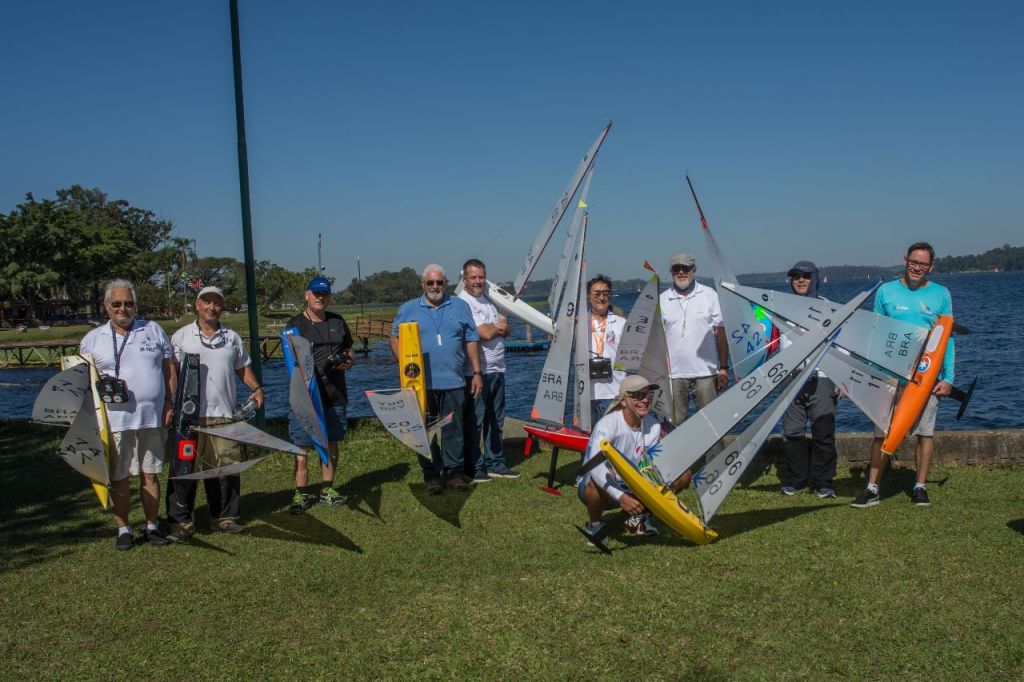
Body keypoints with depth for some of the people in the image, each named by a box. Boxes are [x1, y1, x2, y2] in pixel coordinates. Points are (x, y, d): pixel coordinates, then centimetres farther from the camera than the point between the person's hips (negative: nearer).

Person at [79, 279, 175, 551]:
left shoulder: (153, 330, 9)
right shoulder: (93, 339, 7)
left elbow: (169, 368, 11)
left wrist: (169, 403, 3)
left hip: (152, 418, 1)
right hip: (115, 419, -1)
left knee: (150, 475, 8)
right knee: (119, 478, 3)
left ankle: (152, 526, 18)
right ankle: (123, 529, 15)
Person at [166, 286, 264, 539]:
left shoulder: (232, 337, 14)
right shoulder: (181, 336, 5)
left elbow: (243, 368, 18)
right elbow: (171, 371, 2)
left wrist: (256, 388, 2)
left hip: (223, 414, 3)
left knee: (226, 466, 5)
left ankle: (224, 517, 17)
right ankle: (181, 522, 6)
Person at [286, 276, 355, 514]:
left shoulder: (338, 322, 14)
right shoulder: (296, 325, 0)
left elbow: (350, 353, 20)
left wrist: (347, 362, -2)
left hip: (335, 394, 4)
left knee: (332, 441, 10)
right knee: (302, 445, -3)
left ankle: (327, 488, 22)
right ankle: (302, 492, 6)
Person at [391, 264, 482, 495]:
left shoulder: (459, 306, 10)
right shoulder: (408, 309, 9)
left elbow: (471, 340, 9)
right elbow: (395, 338, 9)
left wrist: (477, 372, 4)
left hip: (453, 382, 0)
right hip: (421, 383, 0)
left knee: (453, 429, 3)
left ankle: (454, 472, 12)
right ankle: (431, 475, 12)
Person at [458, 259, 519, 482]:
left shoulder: (489, 300, 16)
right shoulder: (462, 303, -11)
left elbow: (506, 330, 13)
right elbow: (484, 333, -19)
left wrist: (497, 327, -10)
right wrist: (498, 326, 1)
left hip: (496, 369, 8)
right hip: (475, 371, -8)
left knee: (495, 421, 14)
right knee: (473, 422, -2)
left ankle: (495, 464, 23)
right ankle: (474, 468, 6)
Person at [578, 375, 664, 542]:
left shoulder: (653, 426, -6)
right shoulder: (607, 425, -25)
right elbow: (595, 467, -39)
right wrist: (621, 497, -49)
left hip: (630, 488, 6)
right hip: (597, 488, -6)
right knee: (607, 475, -42)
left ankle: (639, 519, 8)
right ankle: (595, 525, -13)